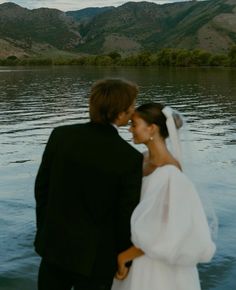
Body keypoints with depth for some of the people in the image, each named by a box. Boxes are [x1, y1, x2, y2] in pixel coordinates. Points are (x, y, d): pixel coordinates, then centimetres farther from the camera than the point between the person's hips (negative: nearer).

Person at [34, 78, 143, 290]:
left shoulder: (61, 135, -10)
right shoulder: (130, 158, -21)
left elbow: (42, 188, -1)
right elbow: (127, 216, -14)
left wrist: (44, 231, 14)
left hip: (55, 242, 4)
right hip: (95, 255, -3)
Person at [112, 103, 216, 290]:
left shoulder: (169, 172, -25)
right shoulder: (145, 159, 0)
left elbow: (168, 233, -25)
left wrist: (124, 256, -18)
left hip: (157, 261, -7)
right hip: (136, 246, 7)